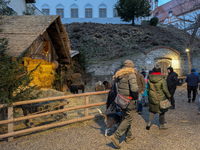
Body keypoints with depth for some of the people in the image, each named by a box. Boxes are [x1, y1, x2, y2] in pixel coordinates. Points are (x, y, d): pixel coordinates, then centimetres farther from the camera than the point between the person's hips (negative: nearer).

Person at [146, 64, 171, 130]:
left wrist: (149, 95, 21)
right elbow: (165, 90, -11)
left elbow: (148, 89, 7)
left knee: (152, 111, 18)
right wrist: (169, 96, 5)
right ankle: (161, 125, 26)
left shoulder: (149, 80, -3)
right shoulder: (162, 80, -16)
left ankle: (149, 123, 9)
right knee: (162, 112, 13)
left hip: (152, 99, 4)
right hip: (160, 99, -3)